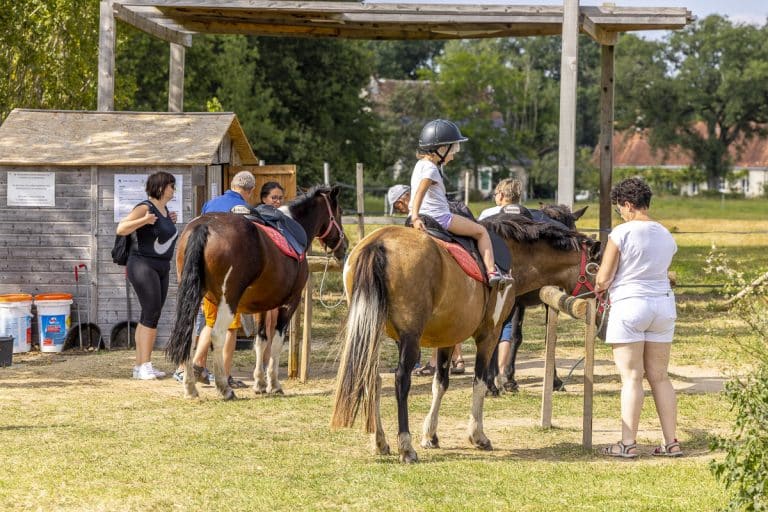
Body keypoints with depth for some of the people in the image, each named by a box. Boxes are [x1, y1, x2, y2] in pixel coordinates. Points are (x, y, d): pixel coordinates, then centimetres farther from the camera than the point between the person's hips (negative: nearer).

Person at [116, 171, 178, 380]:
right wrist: (144, 220, -32)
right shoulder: (145, 208, -14)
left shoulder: (163, 209, 13)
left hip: (161, 268, 9)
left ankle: (141, 366, 12)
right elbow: (121, 229, -22)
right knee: (152, 314, -14)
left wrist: (169, 222, 16)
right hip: (143, 266, -9)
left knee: (149, 317, 9)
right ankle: (145, 365, -15)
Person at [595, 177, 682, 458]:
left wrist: (600, 286, 14)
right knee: (660, 377, 11)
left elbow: (603, 279, -10)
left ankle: (628, 443, -1)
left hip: (629, 305, -6)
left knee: (631, 377, -3)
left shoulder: (622, 232, -11)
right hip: (664, 305, 6)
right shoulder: (666, 236, 8)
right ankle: (671, 442, 10)